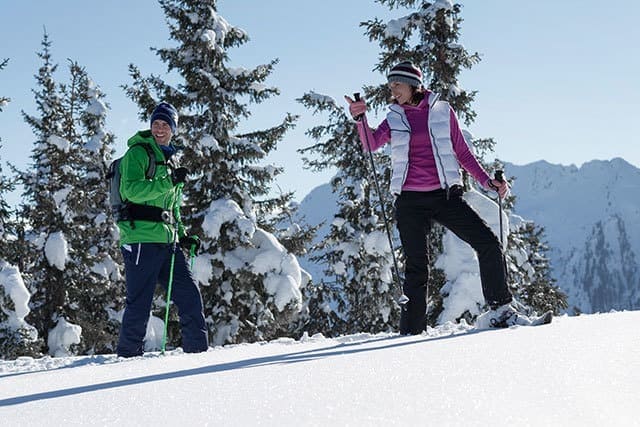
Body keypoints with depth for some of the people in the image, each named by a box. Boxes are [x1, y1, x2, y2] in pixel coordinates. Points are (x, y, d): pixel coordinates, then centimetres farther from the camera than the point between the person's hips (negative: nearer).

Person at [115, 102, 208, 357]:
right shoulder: (137, 153, -1)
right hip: (142, 238, -7)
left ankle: (197, 350, 11)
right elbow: (133, 190, -17)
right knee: (140, 302, -5)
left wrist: (183, 235, 19)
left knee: (190, 294, 3)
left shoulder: (169, 160, 24)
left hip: (167, 241, 7)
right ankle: (128, 354, 5)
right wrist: (170, 181, -22)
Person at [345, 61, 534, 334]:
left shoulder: (443, 112, 9)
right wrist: (360, 119, -25)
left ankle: (502, 310, 1)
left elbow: (463, 153, 12)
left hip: (446, 196, 0)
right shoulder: (394, 120, 11)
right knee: (416, 266, -3)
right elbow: (371, 145, -7)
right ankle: (411, 330, 2)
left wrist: (487, 181, 1)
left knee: (488, 244, -9)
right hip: (410, 201, 0)